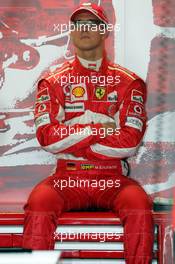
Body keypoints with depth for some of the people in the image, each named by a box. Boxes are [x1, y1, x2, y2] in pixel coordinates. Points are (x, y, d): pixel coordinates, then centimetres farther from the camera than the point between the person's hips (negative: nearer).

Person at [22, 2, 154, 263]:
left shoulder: (128, 82, 7)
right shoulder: (53, 82, 10)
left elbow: (130, 142, -6)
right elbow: (46, 137, -5)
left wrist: (71, 140, -5)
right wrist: (98, 130, -6)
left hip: (113, 178, 0)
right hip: (67, 177, 0)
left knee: (139, 203, -31)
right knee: (39, 201, -30)